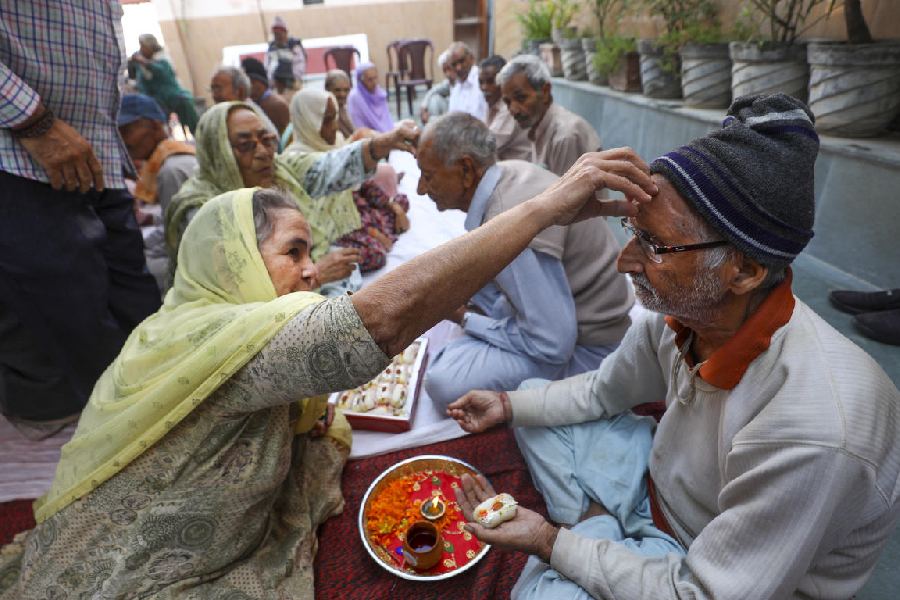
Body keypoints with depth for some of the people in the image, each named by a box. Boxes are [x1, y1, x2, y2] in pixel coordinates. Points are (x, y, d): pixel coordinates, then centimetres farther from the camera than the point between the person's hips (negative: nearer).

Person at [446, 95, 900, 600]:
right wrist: (508, 405, -2)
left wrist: (550, 541, -22)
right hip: (661, 480, 6)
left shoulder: (813, 429, -38)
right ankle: (599, 523, 3)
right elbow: (603, 391, 3)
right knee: (533, 409, 3)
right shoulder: (679, 312, -18)